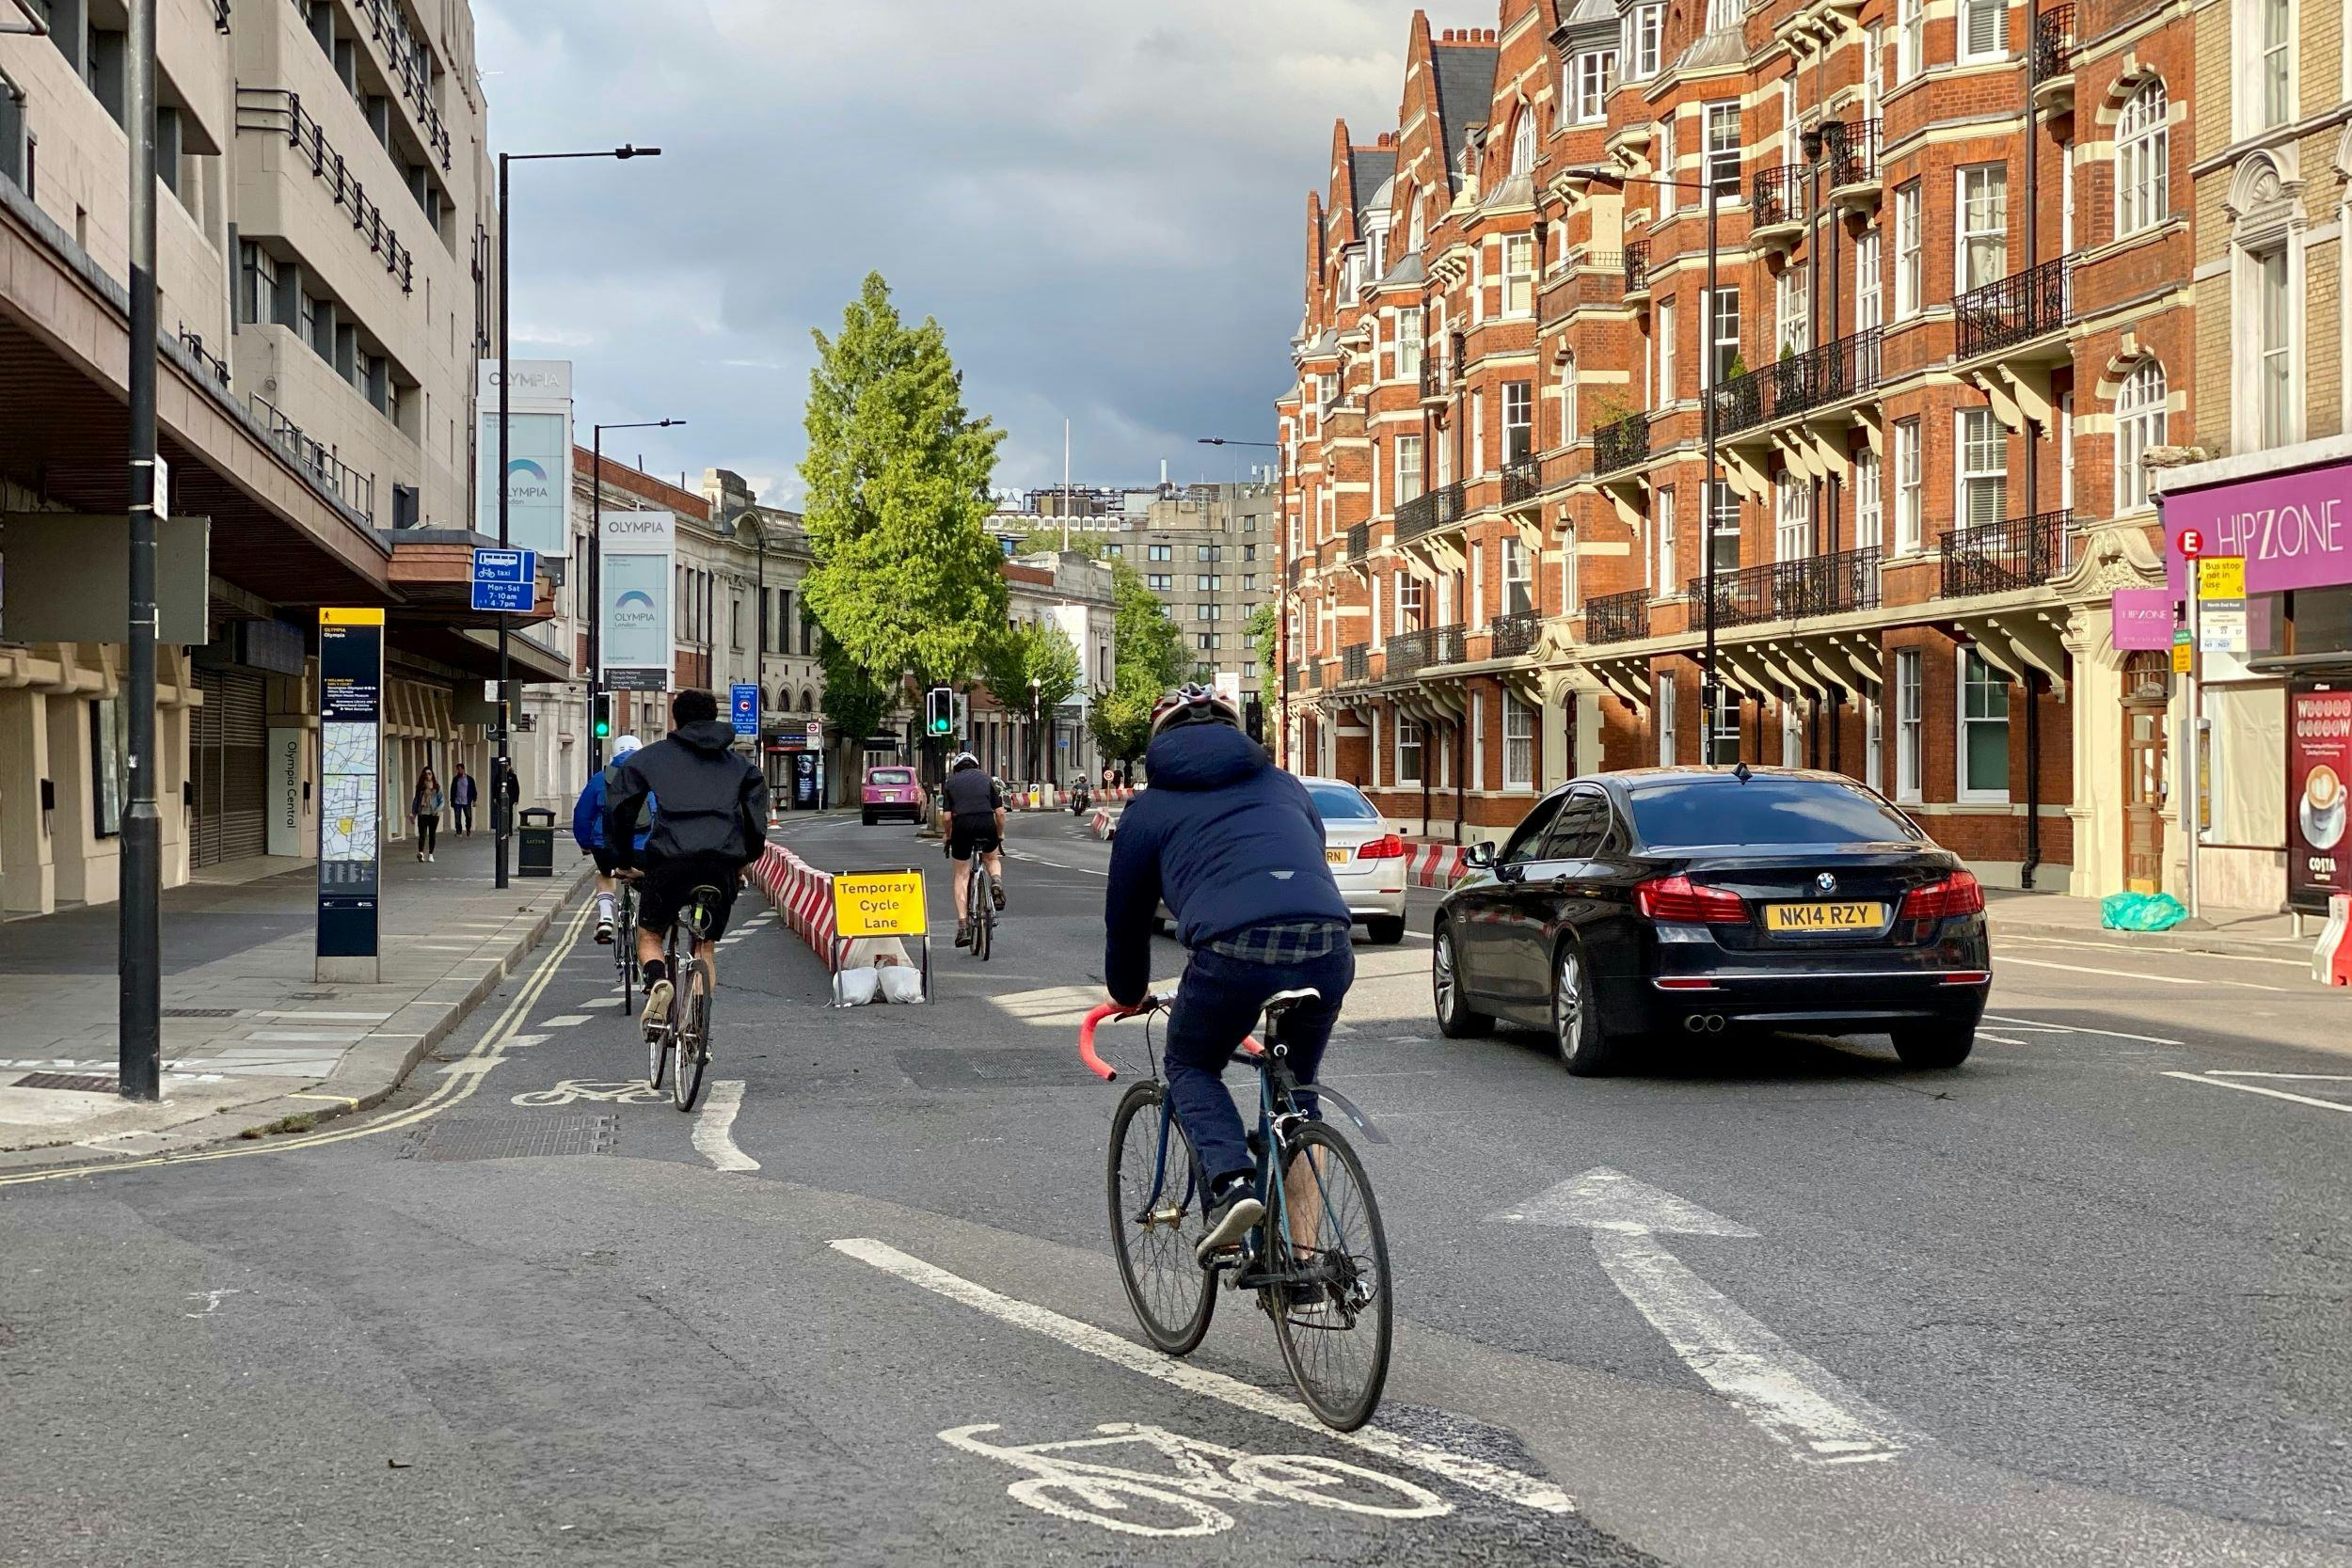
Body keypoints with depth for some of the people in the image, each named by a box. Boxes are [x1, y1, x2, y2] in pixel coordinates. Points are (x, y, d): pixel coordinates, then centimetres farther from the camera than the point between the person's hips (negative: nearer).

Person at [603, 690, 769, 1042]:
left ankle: (658, 981, -15)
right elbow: (758, 818, 16)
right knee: (706, 945, 19)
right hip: (723, 863, 2)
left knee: (649, 936, 17)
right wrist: (743, 860, 29)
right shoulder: (739, 764, 23)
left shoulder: (650, 757, 16)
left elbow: (618, 807, 11)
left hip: (670, 859, -2)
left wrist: (622, 860, 21)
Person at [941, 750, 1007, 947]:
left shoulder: (951, 783, 17)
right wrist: (1001, 836, 24)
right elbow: (1000, 812, 12)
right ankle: (997, 882, -3)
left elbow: (947, 817, 8)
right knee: (993, 858, 31)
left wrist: (948, 839, 22)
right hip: (987, 823, 1)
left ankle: (963, 926, 1)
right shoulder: (987, 779, 20)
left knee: (961, 876, 10)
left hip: (962, 825, -1)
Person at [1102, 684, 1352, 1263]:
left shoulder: (1150, 808, 22)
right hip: (1328, 949, 3)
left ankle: (1232, 1182, -2)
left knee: (1191, 1069, 24)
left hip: (1234, 953, -3)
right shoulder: (1282, 785, 30)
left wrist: (1129, 994, 47)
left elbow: (1125, 916, 29)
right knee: (1297, 1088, 25)